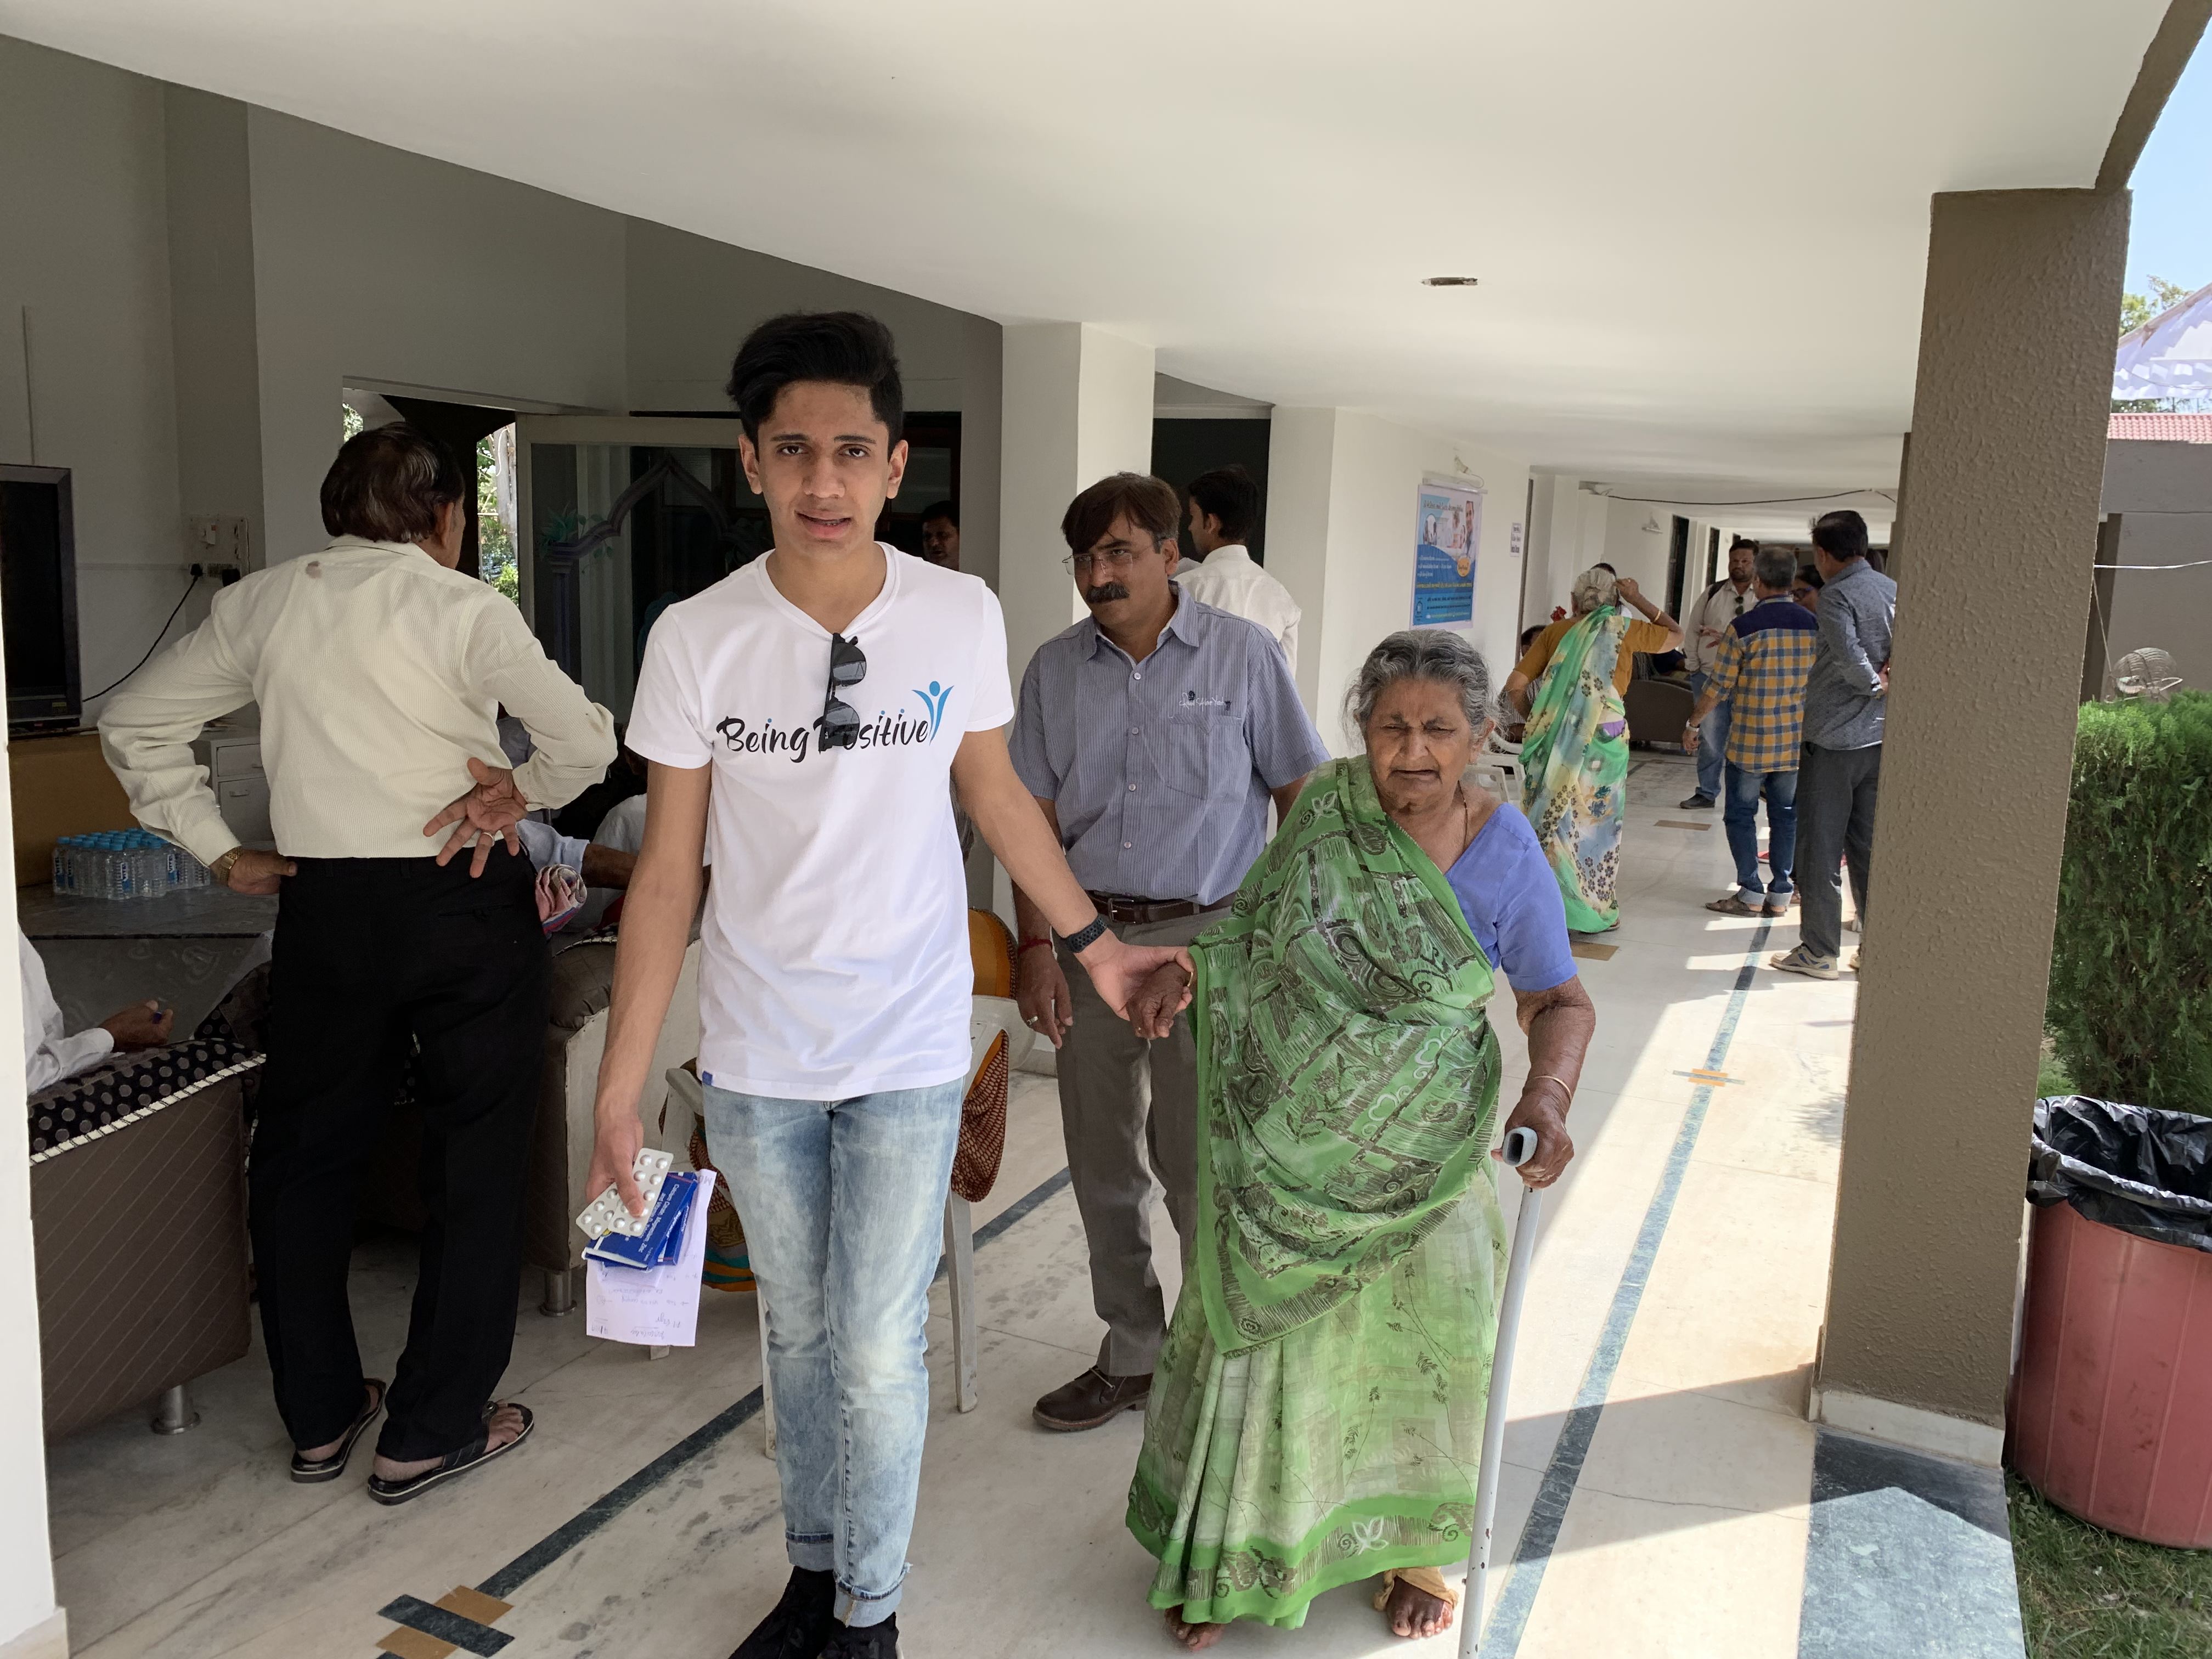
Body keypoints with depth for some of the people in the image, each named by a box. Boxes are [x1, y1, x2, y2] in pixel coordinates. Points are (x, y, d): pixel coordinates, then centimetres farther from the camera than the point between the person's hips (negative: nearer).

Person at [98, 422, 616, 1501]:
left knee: (306, 1158, 18)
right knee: (474, 1164, 8)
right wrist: (520, 791, 3)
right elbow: (586, 739, -14)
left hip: (323, 907, 4)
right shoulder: (463, 608, -7)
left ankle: (319, 1418, 29)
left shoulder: (260, 604, 7)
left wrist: (219, 852, 12)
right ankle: (432, 1432, 14)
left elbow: (133, 724, 13)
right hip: (467, 901, -4)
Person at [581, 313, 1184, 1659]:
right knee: (799, 1333, 17)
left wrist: (1094, 943, 14)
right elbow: (668, 873, -5)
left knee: (876, 1354, 1)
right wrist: (620, 1091, -5)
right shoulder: (696, 639, -10)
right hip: (754, 1055, 1)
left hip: (906, 1053, -1)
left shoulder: (963, 616, -8)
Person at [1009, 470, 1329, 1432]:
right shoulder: (1055, 669, 6)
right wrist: (1037, 945, -2)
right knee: (1103, 1168, 12)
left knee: (1195, 1168, -2)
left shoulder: (1242, 655, -2)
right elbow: (1035, 816, 6)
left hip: (1206, 937, -4)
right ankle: (1131, 1355, 29)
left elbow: (1301, 793, 1)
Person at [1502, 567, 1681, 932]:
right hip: (1604, 741, -2)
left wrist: (1537, 720, 12)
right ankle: (1593, 909, 16)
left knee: (1552, 819, 10)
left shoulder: (1555, 632, 5)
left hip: (1554, 742, 2)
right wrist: (1636, 598, 21)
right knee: (1598, 823, 9)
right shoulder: (1625, 631, 1)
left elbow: (1515, 687, -1)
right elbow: (1675, 635, 21)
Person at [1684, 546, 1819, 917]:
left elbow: (1719, 685, -10)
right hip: (1796, 742, 4)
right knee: (1786, 815, 13)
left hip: (1750, 742, -4)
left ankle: (1751, 892, 6)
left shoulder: (1744, 628, -13)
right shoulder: (1815, 626, 0)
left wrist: (1693, 724, 4)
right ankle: (1781, 894, 16)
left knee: (1741, 815, 7)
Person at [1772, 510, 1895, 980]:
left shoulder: (1836, 594, -12)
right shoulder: (1893, 590, 9)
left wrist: (1878, 686, -7)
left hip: (1833, 740, -7)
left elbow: (1849, 657, -23)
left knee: (1820, 849, 1)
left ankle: (1818, 952, 5)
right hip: (1881, 739, 7)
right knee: (1871, 848, 13)